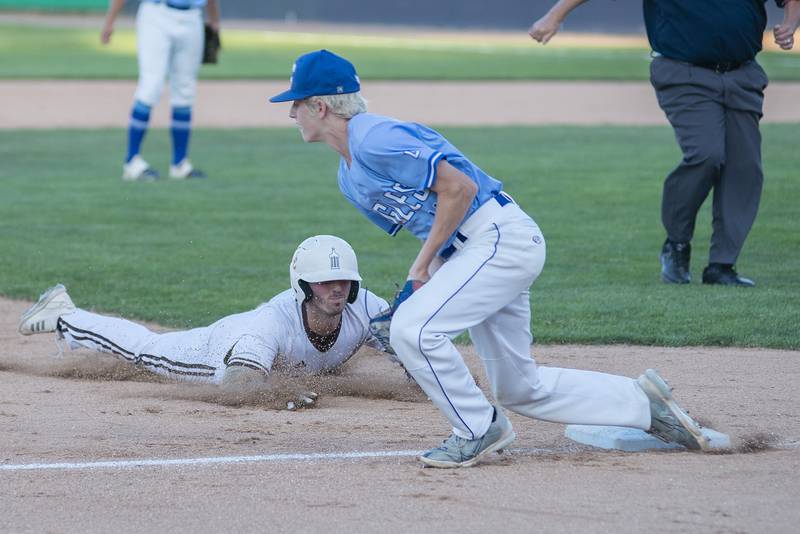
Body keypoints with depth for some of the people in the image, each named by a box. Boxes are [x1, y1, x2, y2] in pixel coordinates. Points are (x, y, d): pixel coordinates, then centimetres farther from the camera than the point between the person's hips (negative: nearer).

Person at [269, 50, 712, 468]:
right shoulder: (349, 178, 15)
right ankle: (643, 402, 24)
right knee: (521, 389, 13)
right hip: (465, 252, 10)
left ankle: (479, 429, -6)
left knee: (412, 328, -23)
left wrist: (422, 266, -15)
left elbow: (459, 187, -20)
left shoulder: (374, 140, -16)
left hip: (503, 237, -10)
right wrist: (419, 285, 6)